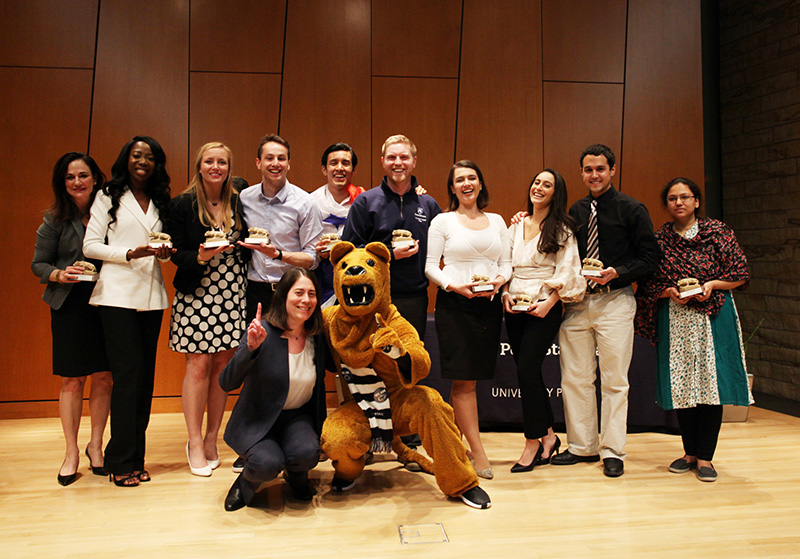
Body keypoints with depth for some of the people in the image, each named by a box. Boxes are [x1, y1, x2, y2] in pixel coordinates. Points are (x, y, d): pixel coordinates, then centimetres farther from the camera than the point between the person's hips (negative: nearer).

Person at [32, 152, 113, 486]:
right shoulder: (55, 220, 2)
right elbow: (38, 263, 6)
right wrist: (60, 275, -13)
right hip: (70, 306, -1)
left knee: (103, 377, 5)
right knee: (72, 380, 3)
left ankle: (95, 445, 23)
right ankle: (71, 453, 16)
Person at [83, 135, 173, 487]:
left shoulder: (160, 201, 18)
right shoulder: (108, 197, 5)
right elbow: (90, 245, 0)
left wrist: (165, 251, -4)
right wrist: (130, 253, -14)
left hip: (152, 295, 5)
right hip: (117, 294, -4)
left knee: (145, 375, 5)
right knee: (127, 373, -8)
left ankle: (136, 457, 13)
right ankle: (121, 462, 2)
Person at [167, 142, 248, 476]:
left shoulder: (239, 204, 11)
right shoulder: (182, 205, 1)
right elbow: (176, 253, -4)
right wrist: (201, 257, -22)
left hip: (231, 295, 3)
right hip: (196, 295, -3)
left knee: (222, 366, 5)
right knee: (199, 365, -3)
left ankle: (211, 440, 18)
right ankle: (195, 444, 11)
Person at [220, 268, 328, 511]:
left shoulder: (317, 337, -4)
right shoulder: (262, 332, -17)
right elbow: (226, 384, -25)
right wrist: (251, 347, -37)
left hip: (298, 417, 3)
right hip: (258, 418, -3)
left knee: (307, 453, -28)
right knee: (268, 463, -30)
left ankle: (296, 477, 10)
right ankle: (247, 482, 7)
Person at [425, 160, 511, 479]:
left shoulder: (496, 221, 15)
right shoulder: (442, 221, 4)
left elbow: (506, 262, 14)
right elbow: (430, 266, 0)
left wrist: (499, 279, -7)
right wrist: (454, 285, -15)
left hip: (489, 304, 4)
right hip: (454, 304, -3)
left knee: (465, 380, 6)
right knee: (464, 380, -5)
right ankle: (478, 453, 3)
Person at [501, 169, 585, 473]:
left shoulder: (562, 229, 0)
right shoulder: (516, 226, 14)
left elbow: (567, 272, -6)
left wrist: (548, 302, -16)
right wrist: (505, 294, -2)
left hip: (545, 308, -5)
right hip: (515, 308, 5)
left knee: (526, 370, -12)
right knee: (529, 372, 7)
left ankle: (533, 442, 4)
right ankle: (548, 435, 22)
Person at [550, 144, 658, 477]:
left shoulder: (631, 209, -1)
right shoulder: (575, 211, 13)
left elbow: (650, 259, -3)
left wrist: (617, 272, -17)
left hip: (614, 302, -4)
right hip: (577, 301, 5)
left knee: (614, 379, 2)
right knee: (574, 377, 7)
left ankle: (613, 451, 15)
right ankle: (583, 446, 21)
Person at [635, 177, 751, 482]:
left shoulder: (718, 232, 3)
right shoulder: (660, 239, 6)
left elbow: (740, 275, 4)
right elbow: (648, 285, 7)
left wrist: (712, 285, -12)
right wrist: (669, 292, -10)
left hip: (714, 316, -1)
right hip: (675, 319, 1)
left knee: (711, 380, -2)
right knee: (681, 384, 5)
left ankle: (705, 456, 9)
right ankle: (690, 451, 20)